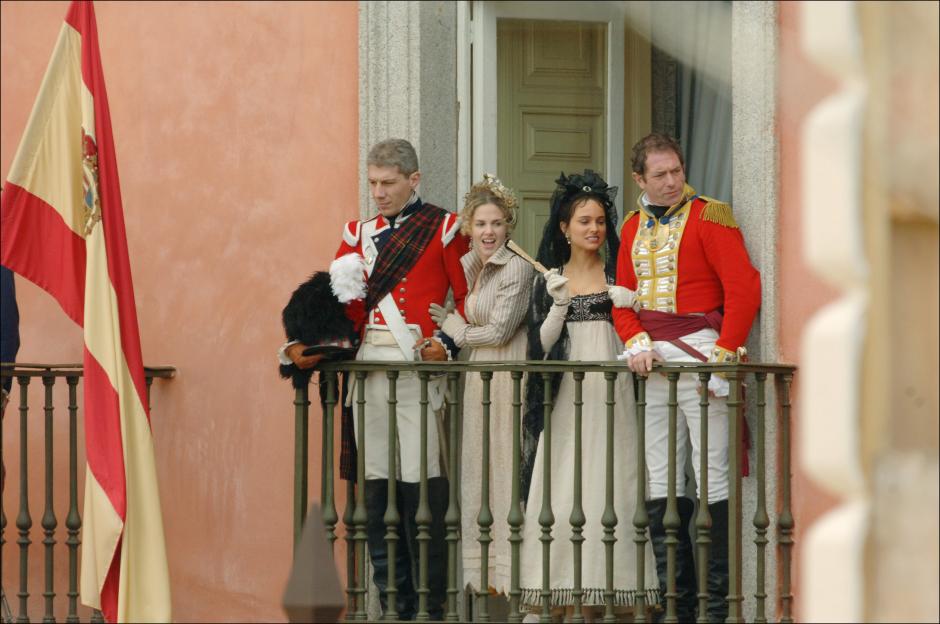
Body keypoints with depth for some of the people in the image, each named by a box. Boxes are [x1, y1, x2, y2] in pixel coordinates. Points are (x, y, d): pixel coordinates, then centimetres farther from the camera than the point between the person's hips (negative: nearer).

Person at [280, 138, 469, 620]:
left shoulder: (444, 228, 3)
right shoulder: (359, 233, 16)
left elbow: (468, 297, 2)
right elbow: (340, 304, 10)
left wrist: (448, 343, -14)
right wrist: (306, 346, -5)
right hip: (369, 364, 5)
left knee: (420, 485, -8)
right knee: (376, 484, 2)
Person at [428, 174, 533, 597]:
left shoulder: (516, 268, -13)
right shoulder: (468, 265, 11)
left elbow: (499, 332, -14)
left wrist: (453, 328, -2)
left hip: (510, 376, -8)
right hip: (479, 375, 8)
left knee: (506, 465, -6)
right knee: (477, 465, 8)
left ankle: (512, 570, -1)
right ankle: (483, 567, 14)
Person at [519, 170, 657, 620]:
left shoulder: (618, 274, 8)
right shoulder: (550, 279, 9)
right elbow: (543, 342, 4)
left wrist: (623, 297, -13)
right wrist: (559, 304, -9)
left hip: (610, 388, -1)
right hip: (566, 392, 1)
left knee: (609, 482, -5)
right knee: (563, 482, -5)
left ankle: (609, 582, -3)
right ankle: (561, 584, -3)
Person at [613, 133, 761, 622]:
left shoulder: (708, 217, -5)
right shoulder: (634, 227, 15)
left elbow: (743, 287, -12)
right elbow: (623, 297, 15)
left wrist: (724, 353, -15)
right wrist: (636, 342, -3)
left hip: (700, 355, -6)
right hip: (652, 361, 7)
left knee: (713, 480, -8)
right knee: (661, 488, 7)